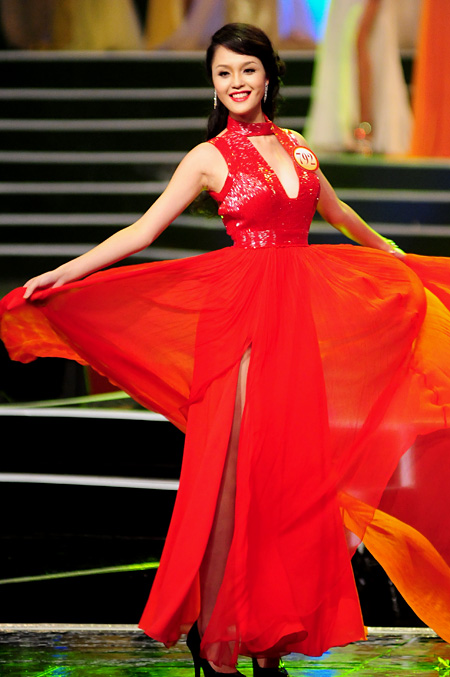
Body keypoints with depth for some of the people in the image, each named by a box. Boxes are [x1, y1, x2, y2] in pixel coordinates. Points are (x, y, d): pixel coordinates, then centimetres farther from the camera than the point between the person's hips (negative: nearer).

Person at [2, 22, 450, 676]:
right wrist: (63, 273, -13)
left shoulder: (295, 146, 14)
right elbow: (142, 231, -3)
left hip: (302, 315, 5)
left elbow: (339, 215, 31)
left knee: (290, 469, 3)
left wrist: (394, 255, 44)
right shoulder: (209, 158, 0)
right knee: (236, 469, -8)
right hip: (242, 315, -5)